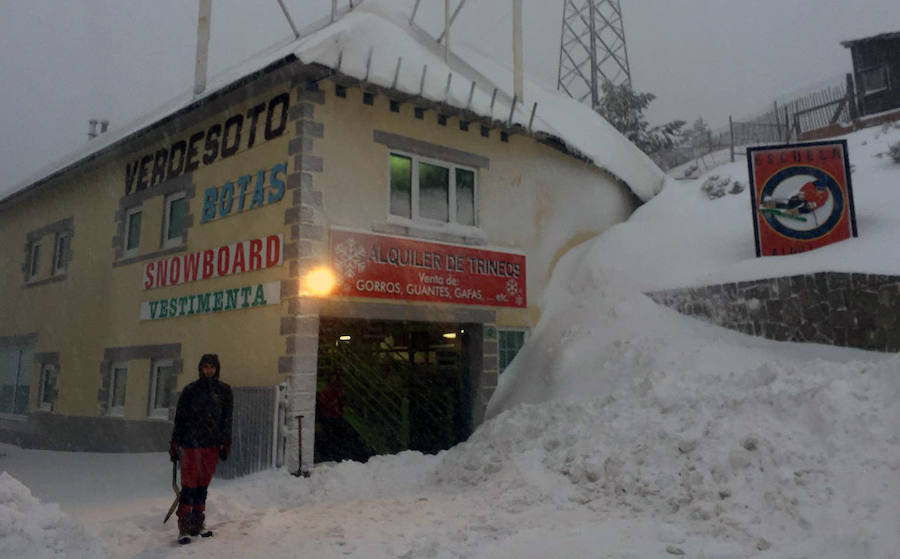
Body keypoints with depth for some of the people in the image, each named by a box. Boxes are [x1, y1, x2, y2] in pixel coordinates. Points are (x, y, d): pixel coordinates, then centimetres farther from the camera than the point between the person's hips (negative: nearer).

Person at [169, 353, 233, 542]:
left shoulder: (224, 390, 7)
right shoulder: (190, 390, 0)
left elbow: (227, 419, 9)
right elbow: (179, 418, 2)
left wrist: (226, 444, 5)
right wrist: (174, 444, -1)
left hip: (212, 444, 3)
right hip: (191, 443, -3)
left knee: (203, 484, 9)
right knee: (189, 484, -4)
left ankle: (197, 523, 18)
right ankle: (184, 527, 1)